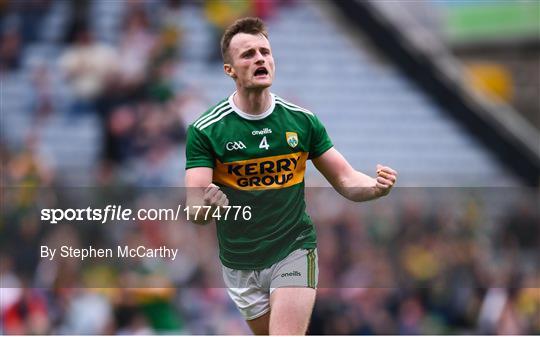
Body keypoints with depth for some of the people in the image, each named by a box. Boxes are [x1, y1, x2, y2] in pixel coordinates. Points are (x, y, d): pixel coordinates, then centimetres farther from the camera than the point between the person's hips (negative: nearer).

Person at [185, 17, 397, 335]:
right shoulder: (205, 130, -10)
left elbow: (346, 180, 2)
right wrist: (207, 204, -40)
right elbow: (194, 211, -16)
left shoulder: (302, 120, -3)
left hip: (294, 251, -1)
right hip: (241, 264, 1)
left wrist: (376, 186, -21)